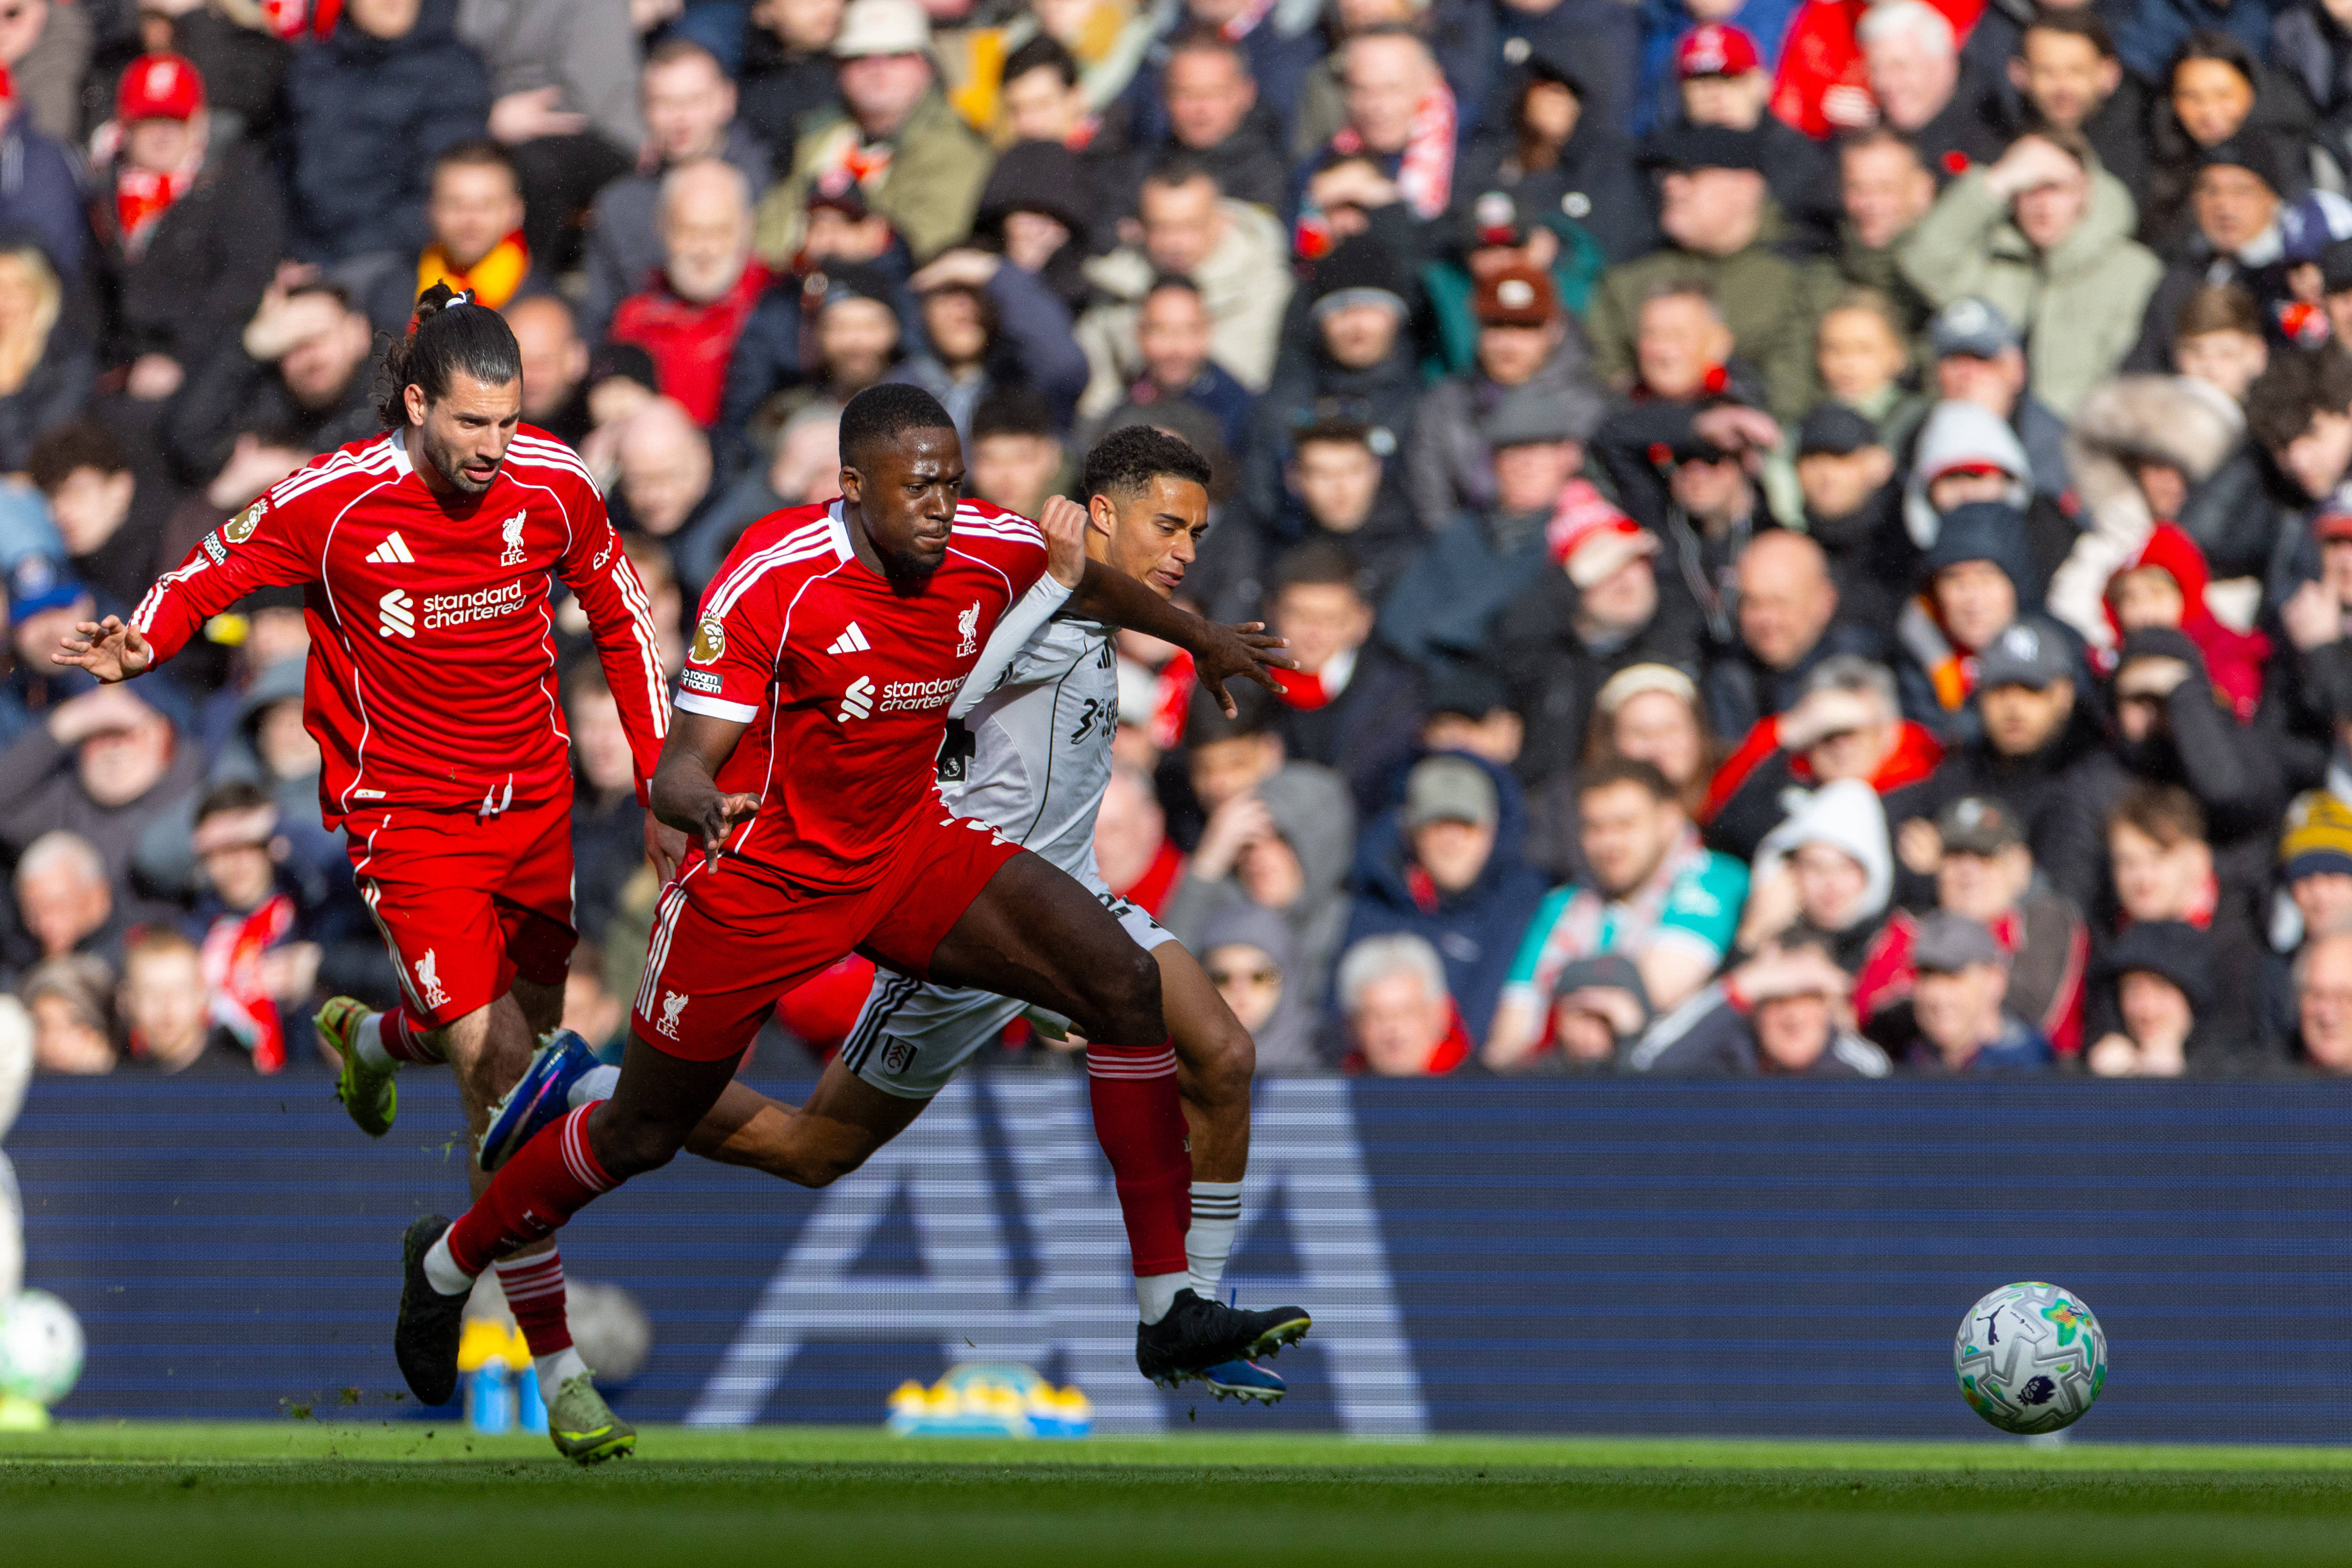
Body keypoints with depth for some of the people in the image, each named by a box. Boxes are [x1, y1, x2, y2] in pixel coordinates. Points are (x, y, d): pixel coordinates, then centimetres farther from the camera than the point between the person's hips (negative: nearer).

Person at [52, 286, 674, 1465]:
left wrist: (661, 780, 6)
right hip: (409, 819, -4)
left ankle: (369, 1037, 54)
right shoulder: (332, 502, -18)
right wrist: (137, 645, -24)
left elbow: (620, 617, 6)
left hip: (532, 799, 4)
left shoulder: (550, 485, -9)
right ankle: (558, 1367, -9)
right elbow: (218, 568, -3)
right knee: (498, 1072, -13)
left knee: (526, 1033, 17)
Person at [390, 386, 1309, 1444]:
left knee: (1123, 982, -16)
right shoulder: (773, 581, -25)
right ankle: (447, 1264, 39)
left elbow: (1089, 584, 17)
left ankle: (1168, 1311, -14)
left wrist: (1200, 639, 34)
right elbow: (682, 766, -25)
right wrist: (702, 808, -50)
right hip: (763, 875, -5)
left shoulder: (991, 553, -10)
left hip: (910, 854, 5)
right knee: (641, 1136, 9)